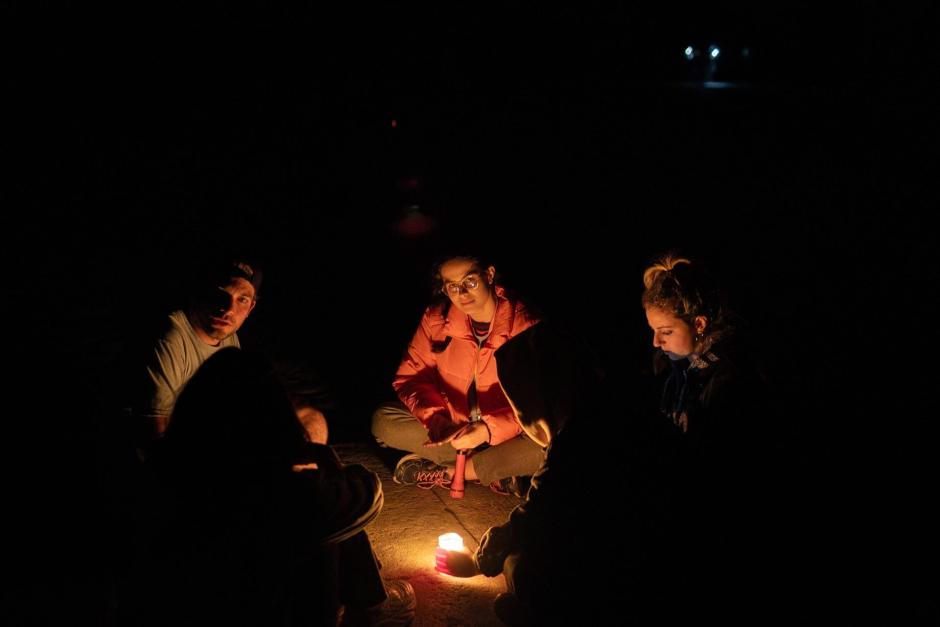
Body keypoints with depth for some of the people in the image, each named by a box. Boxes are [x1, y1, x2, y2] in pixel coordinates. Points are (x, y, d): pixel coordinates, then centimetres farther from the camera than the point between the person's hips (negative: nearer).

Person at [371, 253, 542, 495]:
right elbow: (411, 377, -6)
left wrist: (488, 429, -36)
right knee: (383, 422, -17)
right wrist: (435, 419, -27)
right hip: (450, 424, 4)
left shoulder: (524, 323, -19)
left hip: (505, 433, -3)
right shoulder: (436, 319, -8)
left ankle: (444, 472, -17)